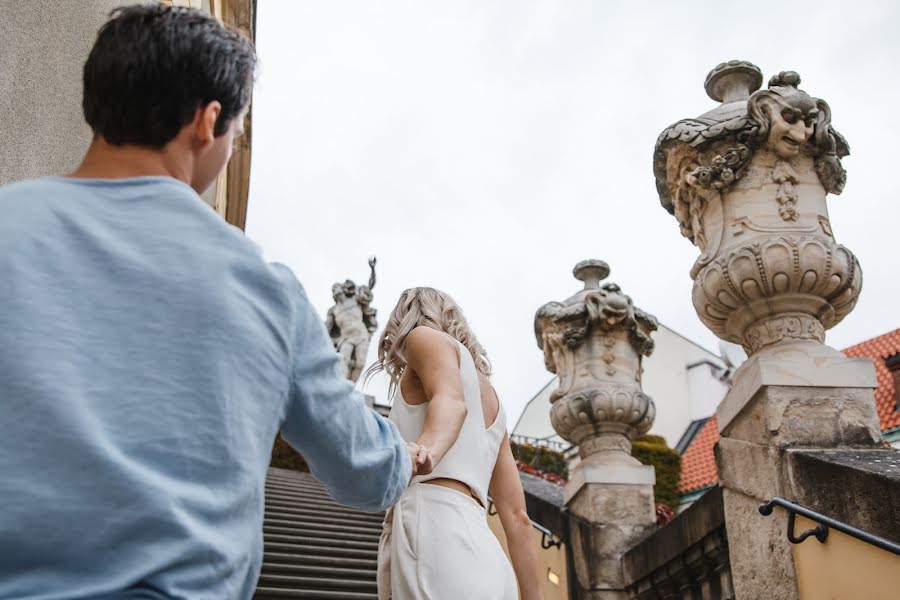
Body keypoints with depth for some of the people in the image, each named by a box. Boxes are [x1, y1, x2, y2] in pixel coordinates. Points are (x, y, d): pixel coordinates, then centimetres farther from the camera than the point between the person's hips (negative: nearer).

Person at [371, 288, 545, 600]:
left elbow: (452, 402, -11)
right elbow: (516, 516, 26)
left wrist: (424, 450, -32)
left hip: (434, 531, -8)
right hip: (483, 560, 8)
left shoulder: (427, 337, 14)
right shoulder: (489, 399, 34)